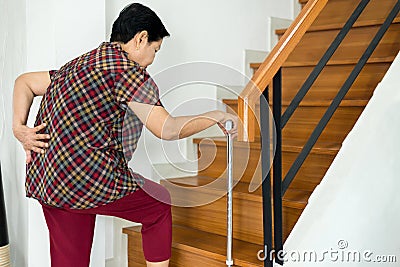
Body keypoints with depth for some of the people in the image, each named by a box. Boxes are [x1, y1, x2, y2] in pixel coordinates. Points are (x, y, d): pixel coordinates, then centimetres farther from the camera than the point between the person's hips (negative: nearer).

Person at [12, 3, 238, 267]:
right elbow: (167, 129, -14)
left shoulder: (80, 64, 19)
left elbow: (24, 82, 24)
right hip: (85, 179, -9)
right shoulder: (126, 68, -10)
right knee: (159, 204, 13)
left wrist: (19, 127, 10)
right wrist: (216, 116, 0)